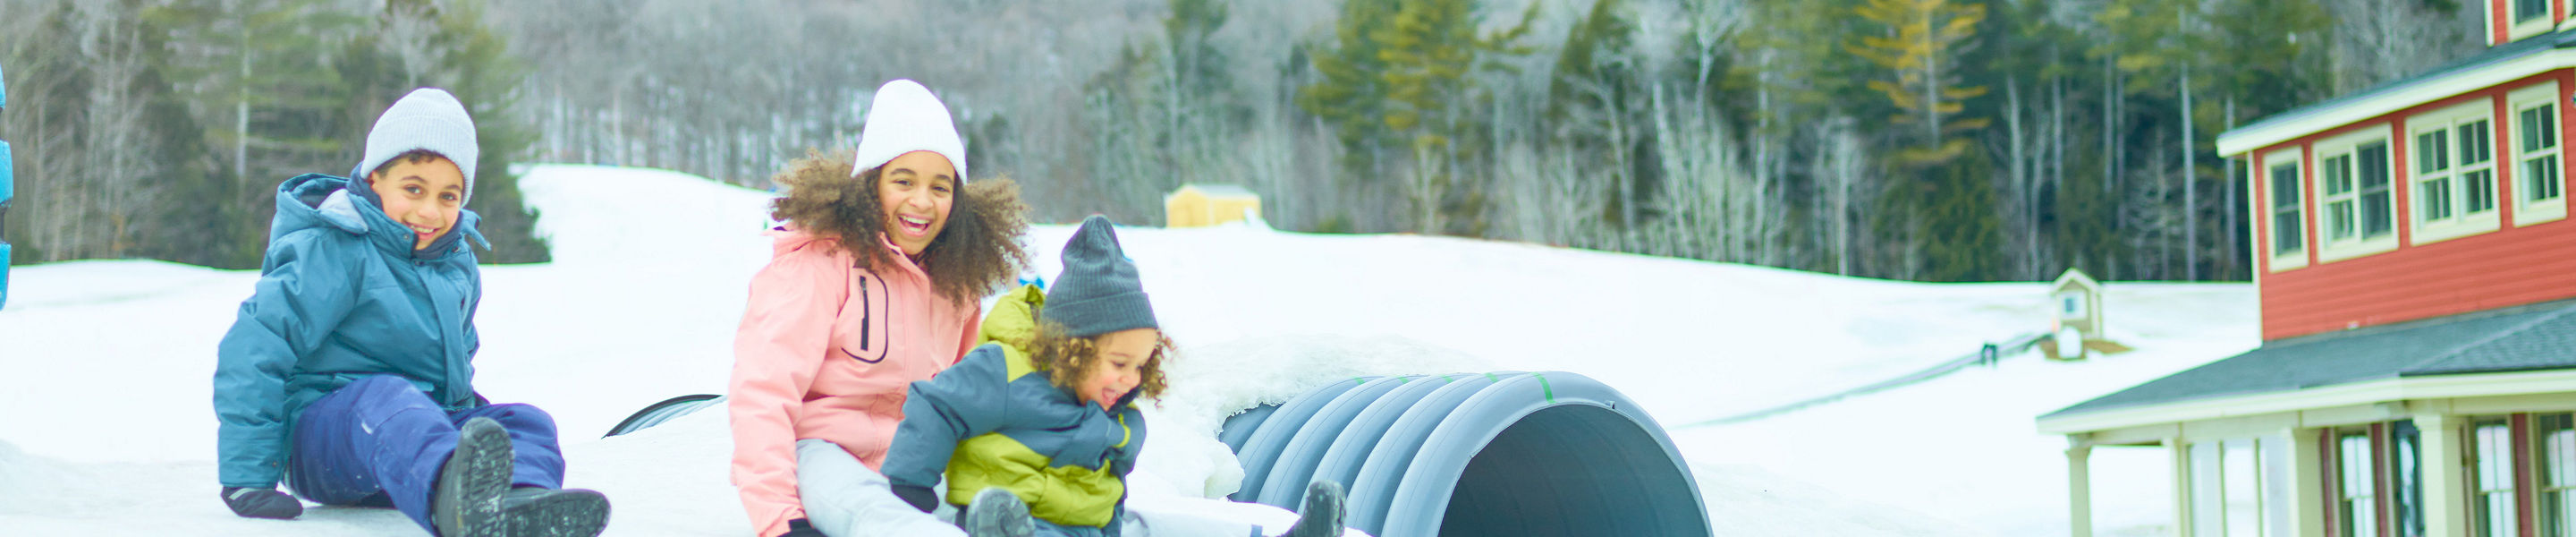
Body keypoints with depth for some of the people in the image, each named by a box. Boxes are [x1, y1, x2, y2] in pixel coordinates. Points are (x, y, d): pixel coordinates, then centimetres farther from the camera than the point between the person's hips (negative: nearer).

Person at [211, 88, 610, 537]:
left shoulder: (458, 264, 15)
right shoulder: (332, 252, -9)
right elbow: (252, 348, -14)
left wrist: (462, 417, 18)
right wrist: (247, 477, -18)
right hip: (321, 427, -7)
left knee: (529, 423, -20)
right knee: (385, 397, -40)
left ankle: (524, 498, -62)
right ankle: (452, 499, -78)